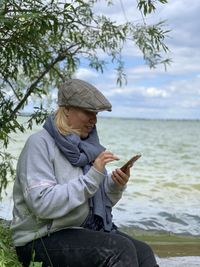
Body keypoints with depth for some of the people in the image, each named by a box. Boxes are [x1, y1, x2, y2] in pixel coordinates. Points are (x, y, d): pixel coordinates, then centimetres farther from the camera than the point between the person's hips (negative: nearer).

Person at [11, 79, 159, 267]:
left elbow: (102, 200, 14)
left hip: (86, 230, 7)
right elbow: (42, 204, -24)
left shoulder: (85, 145, 10)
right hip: (44, 239, -6)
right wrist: (92, 177, -25)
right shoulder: (40, 144, -11)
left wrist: (116, 185, -8)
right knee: (121, 249, -25)